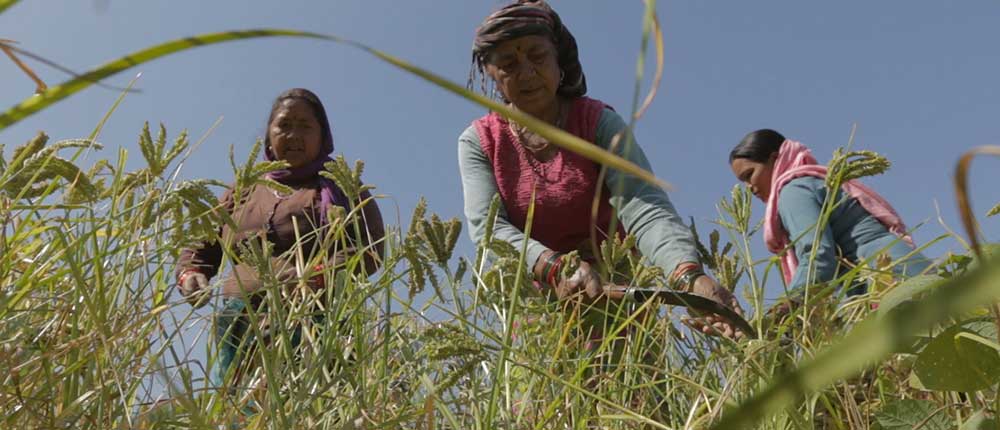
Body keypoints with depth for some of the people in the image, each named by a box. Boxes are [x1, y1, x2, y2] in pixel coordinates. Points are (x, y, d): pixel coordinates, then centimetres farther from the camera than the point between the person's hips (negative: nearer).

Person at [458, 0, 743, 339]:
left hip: (617, 293, -1)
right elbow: (487, 226, -20)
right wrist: (554, 268, -40)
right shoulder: (479, 142, -6)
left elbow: (645, 207, -25)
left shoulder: (599, 122, -10)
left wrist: (689, 276, -44)